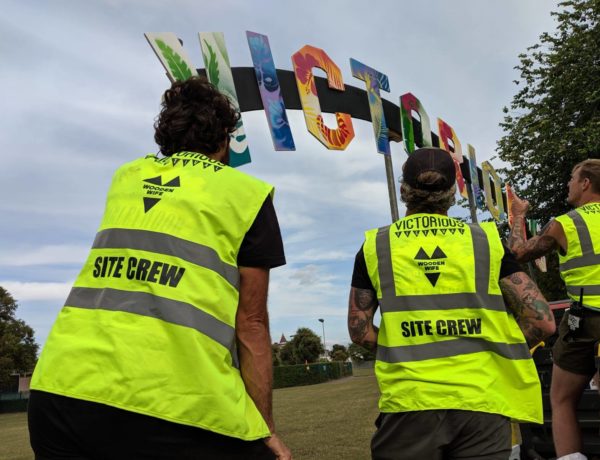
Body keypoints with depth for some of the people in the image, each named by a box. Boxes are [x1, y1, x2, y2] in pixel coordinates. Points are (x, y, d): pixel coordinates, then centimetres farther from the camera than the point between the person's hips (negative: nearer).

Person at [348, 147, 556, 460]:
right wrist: (494, 352, 12)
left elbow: (359, 332, 6)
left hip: (408, 402, 0)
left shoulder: (375, 246, 3)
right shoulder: (486, 240, 3)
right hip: (481, 400, 0)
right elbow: (542, 322, 1)